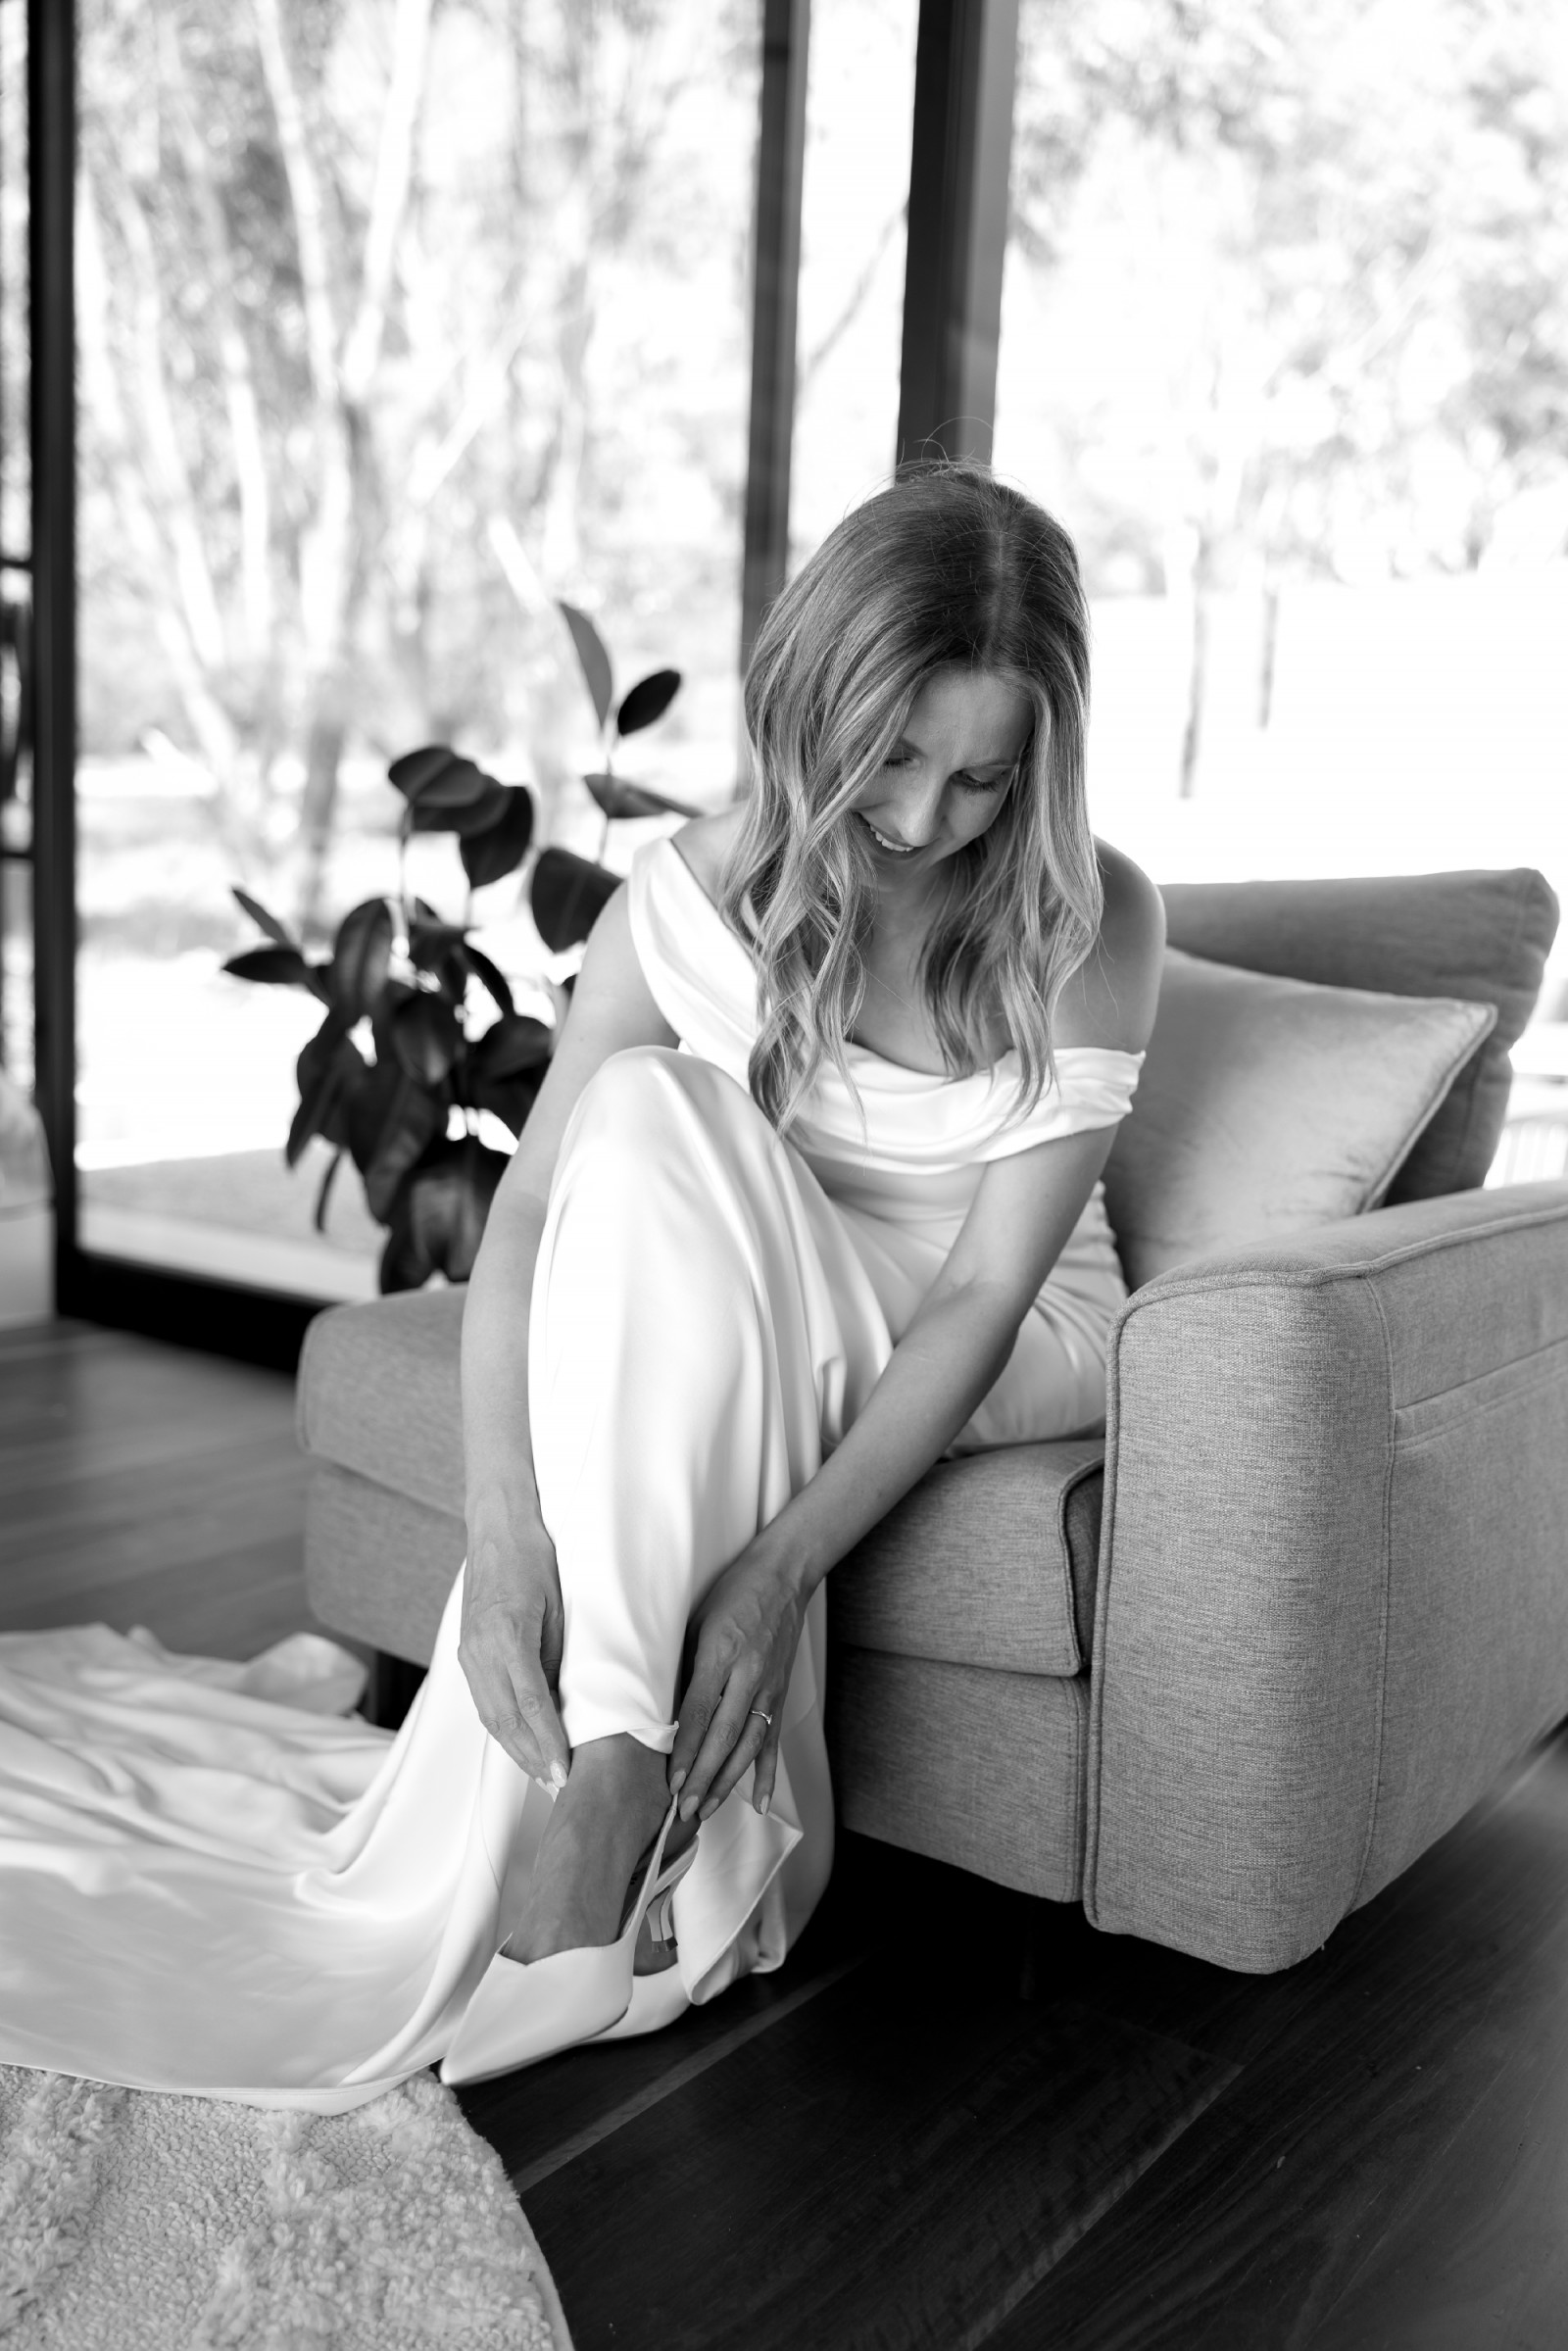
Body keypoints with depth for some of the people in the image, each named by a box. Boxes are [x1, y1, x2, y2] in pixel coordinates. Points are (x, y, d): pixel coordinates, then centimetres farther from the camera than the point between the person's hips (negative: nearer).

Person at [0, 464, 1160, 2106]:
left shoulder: (1091, 924, -17)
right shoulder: (699, 895, -14)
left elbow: (983, 1289, -22)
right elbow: (531, 1216, -22)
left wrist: (783, 1561, -33)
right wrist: (508, 1533, -36)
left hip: (1002, 1355, -2)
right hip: (730, 1343, 2)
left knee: (660, 1122, -31)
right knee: (640, 1109, -32)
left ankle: (616, 1765, -31)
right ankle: (617, 1760, -30)